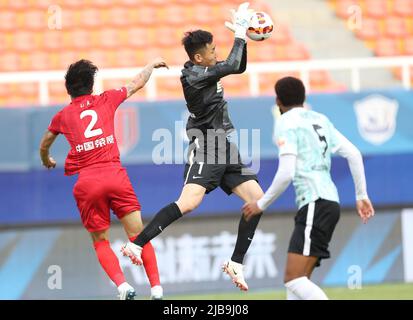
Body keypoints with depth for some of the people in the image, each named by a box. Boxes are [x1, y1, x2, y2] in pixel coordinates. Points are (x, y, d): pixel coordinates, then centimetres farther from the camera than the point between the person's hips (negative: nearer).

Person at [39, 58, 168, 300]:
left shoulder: (63, 116, 14)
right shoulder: (106, 100, 12)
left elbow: (44, 147, 32)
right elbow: (137, 83, 27)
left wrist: (47, 161, 54)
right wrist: (152, 65, 45)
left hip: (87, 184, 0)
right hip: (115, 176, 0)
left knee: (101, 242, 10)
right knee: (138, 235, 4)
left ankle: (122, 285, -13)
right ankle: (156, 287, -8)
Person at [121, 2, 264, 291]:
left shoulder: (206, 70, 11)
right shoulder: (193, 75, -14)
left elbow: (239, 67, 24)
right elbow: (232, 66, -22)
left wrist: (243, 35, 11)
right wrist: (240, 33, -12)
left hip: (225, 149, 9)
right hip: (205, 149, -9)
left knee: (258, 199, 0)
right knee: (188, 203, -26)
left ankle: (235, 263, 7)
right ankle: (136, 244, -21)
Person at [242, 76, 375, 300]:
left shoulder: (286, 122, -4)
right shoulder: (320, 120, 18)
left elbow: (286, 174, -13)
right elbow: (353, 154, 14)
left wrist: (261, 204, -2)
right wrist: (361, 195, 20)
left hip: (315, 204, -9)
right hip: (330, 201, 9)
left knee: (294, 280, -15)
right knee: (294, 280, 10)